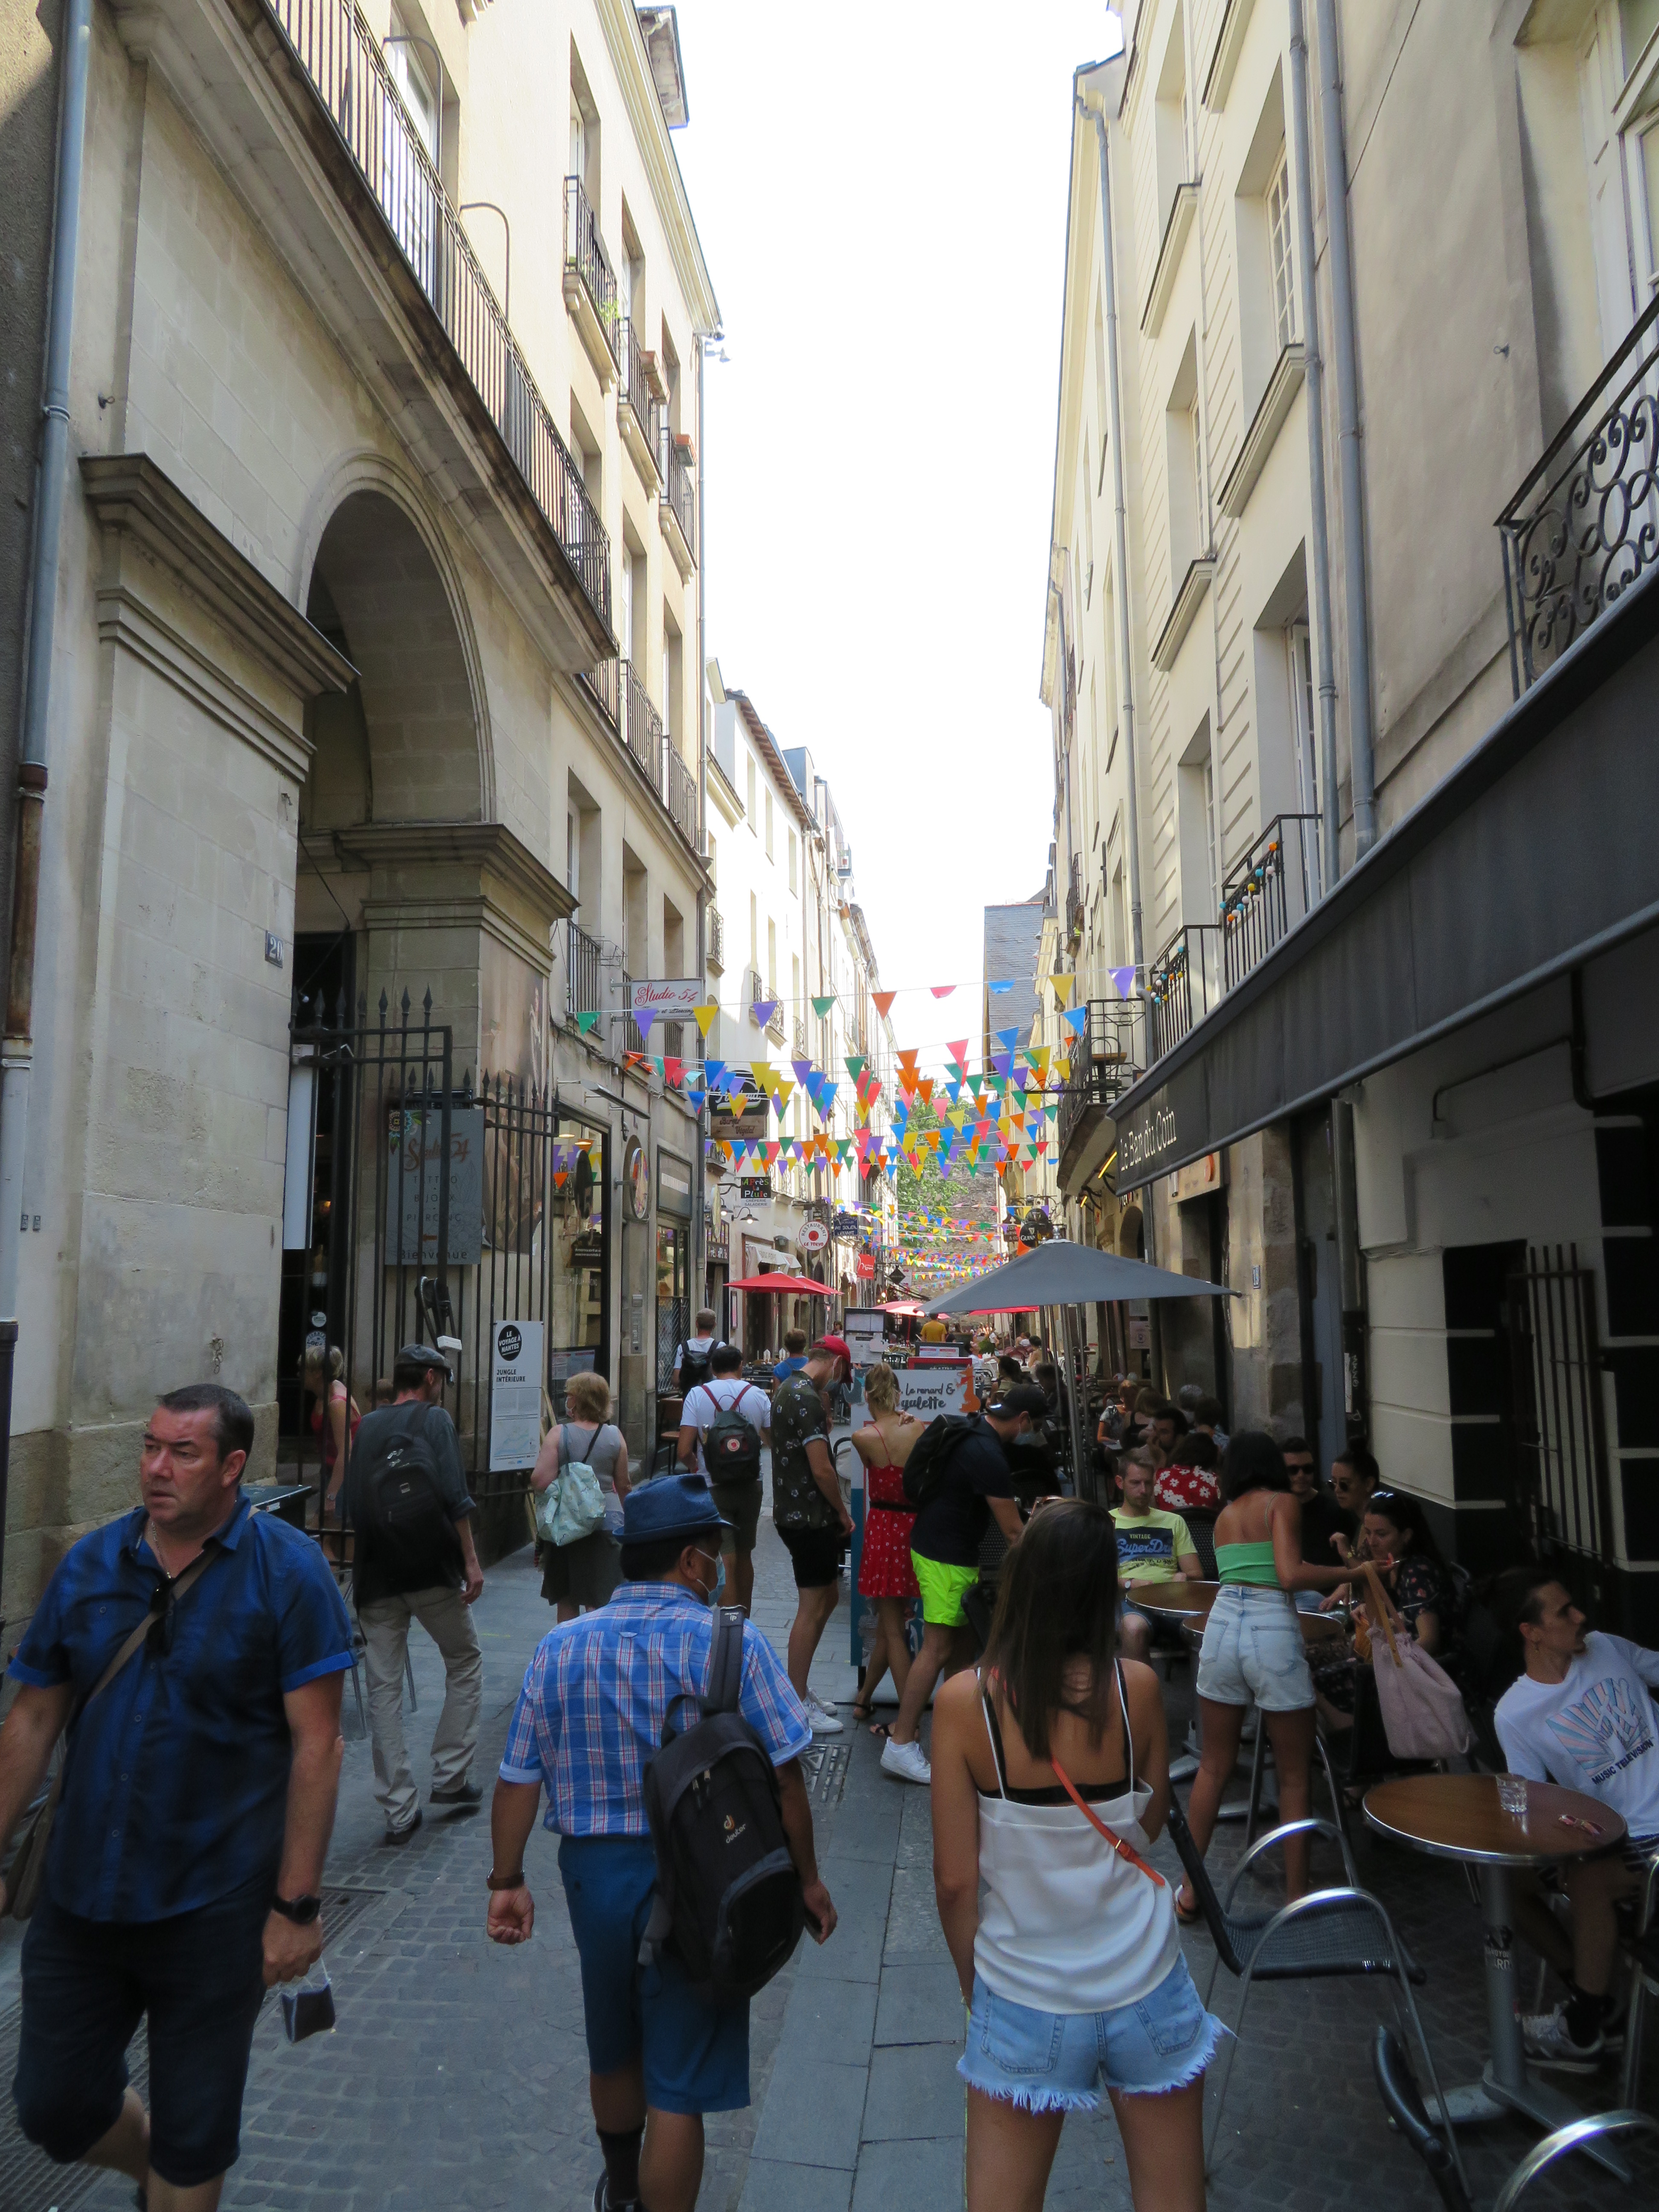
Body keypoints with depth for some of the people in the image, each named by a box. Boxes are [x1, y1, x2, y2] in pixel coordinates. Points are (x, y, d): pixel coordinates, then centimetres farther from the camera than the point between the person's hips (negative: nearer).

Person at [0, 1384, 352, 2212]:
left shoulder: (286, 1569, -13)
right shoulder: (89, 1563, 0)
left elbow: (317, 1744, -14)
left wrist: (296, 1905, -14)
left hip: (215, 1905, -4)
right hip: (80, 1895, 4)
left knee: (192, 2138, 11)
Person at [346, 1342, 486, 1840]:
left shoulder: (366, 1427, 11)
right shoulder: (434, 1419, -4)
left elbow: (350, 1504, 14)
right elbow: (454, 1497, -13)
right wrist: (471, 1560, -11)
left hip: (376, 1575, 4)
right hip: (432, 1571, -4)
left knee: (383, 1687, 6)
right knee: (465, 1662, 16)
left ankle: (398, 1811, 8)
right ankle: (450, 1776, 15)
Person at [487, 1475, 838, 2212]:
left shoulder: (559, 1648, -3)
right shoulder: (732, 1644, -14)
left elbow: (517, 1781, 0)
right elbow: (784, 1777, -12)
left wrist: (508, 1883, 10)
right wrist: (808, 1879, -1)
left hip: (594, 1873, 5)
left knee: (613, 2053, 28)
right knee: (678, 2084, 9)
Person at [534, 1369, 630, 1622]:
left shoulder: (559, 1434, -8)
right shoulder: (615, 1436, -1)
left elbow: (540, 1481, -15)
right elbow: (623, 1486, 6)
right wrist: (621, 1514, 24)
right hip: (607, 1523, 1)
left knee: (567, 1600, 13)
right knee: (603, 1601, 5)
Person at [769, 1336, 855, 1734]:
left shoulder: (788, 1390, 12)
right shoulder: (808, 1399, -21)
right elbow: (821, 1469, -22)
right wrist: (842, 1512, -10)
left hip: (793, 1511, 10)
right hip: (809, 1518, -10)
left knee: (827, 1597, 18)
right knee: (812, 1609, -2)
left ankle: (799, 1691, 26)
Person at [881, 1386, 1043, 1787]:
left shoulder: (974, 1433, 6)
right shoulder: (989, 1456, -24)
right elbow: (1014, 1534, -18)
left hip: (949, 1549, 10)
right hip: (945, 1557, -10)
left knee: (964, 1637, 15)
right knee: (938, 1648, -8)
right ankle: (900, 1744, -6)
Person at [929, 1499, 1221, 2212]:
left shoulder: (965, 1699, -17)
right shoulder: (1136, 1686, -14)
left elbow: (956, 1879, -11)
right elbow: (1150, 1823, 4)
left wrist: (972, 1983, 6)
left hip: (1024, 2001, -1)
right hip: (1146, 1991, 2)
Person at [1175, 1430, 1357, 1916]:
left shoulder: (1225, 1515, 18)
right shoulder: (1284, 1503, 1)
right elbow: (1290, 1575, -11)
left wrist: (1326, 1582, 33)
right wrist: (1350, 1573, 0)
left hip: (1223, 1625, 5)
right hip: (1273, 1630, -5)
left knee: (1214, 1767, 16)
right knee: (1294, 1777, 10)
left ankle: (1190, 1891, 22)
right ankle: (1296, 1898, 16)